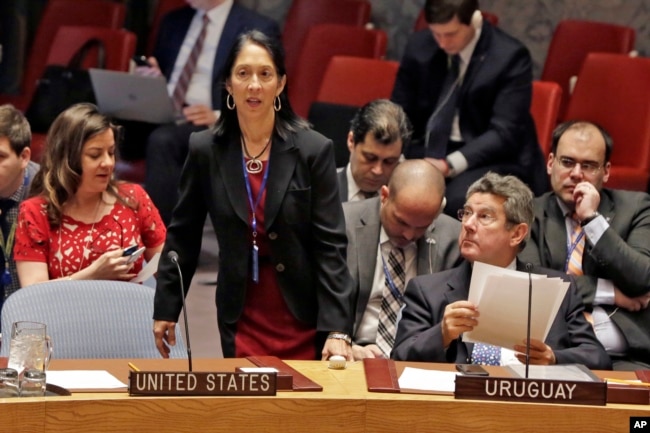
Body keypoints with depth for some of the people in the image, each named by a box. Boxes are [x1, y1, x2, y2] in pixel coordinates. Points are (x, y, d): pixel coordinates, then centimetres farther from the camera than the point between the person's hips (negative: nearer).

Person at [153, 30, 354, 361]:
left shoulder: (314, 150, -6)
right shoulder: (205, 150, 0)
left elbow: (330, 246, -8)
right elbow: (182, 236, 9)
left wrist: (337, 331, -15)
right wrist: (165, 310, 9)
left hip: (303, 322, -1)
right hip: (241, 324, 1)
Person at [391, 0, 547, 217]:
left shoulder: (510, 56, -13)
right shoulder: (419, 46, 1)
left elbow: (504, 134, -17)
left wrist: (449, 165, -30)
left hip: (493, 159, -4)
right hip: (429, 151, 4)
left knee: (458, 198, -36)